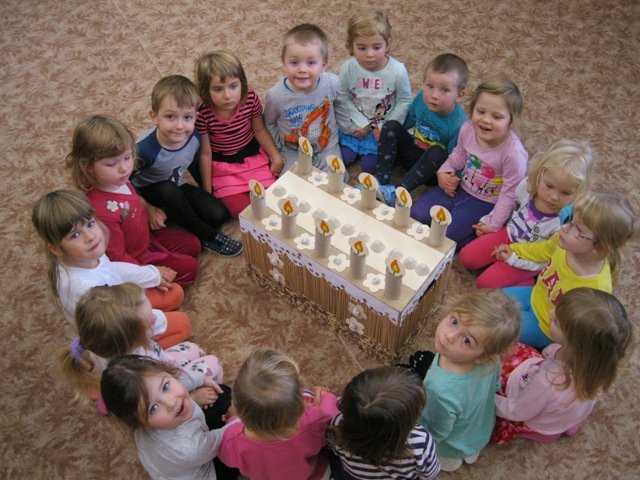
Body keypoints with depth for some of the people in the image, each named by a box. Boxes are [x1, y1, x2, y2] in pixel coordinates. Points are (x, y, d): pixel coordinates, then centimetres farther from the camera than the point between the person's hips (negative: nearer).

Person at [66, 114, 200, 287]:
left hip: (146, 236, 9)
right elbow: (116, 257, -29)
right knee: (189, 268, -6)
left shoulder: (119, 182, -15)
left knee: (192, 245, 18)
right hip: (135, 260, -8)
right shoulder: (102, 211, -40)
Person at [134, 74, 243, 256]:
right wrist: (147, 208, -20)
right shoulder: (145, 149, -35)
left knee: (219, 215, -16)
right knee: (168, 189, -38)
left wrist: (208, 192, 5)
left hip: (177, 189, 4)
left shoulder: (194, 137, -18)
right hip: (148, 194, -4)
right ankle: (207, 236, -20)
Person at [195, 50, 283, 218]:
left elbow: (260, 130, 0)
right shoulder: (202, 113, -27)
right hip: (222, 165, -3)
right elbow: (205, 153, -14)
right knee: (242, 210, -11)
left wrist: (276, 156, -8)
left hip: (253, 155, 3)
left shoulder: (250, 99, -20)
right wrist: (207, 190, -7)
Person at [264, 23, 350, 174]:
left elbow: (340, 105, 3)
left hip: (327, 147, 1)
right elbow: (269, 123, -2)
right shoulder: (275, 95, -23)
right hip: (292, 151, -1)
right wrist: (278, 150, -2)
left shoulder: (332, 83, -21)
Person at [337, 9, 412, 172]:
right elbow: (344, 98, -6)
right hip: (356, 124, 2)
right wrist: (360, 123, -13)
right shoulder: (348, 68, -17)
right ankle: (358, 146, 25)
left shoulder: (398, 70, -20)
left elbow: (404, 101, -9)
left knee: (370, 165, -9)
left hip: (383, 127, -2)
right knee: (343, 158, -5)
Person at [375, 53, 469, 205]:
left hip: (434, 166, -5)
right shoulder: (422, 98, -13)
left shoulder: (459, 124, -28)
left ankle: (399, 191, -35)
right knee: (391, 126, -13)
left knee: (438, 153, -36)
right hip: (412, 153, 5)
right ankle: (381, 181, -22)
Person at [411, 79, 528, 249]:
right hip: (460, 187, 6)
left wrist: (493, 224, -17)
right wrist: (444, 172, -7)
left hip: (483, 202, -6)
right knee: (417, 213, -5)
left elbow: (510, 193, -20)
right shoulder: (468, 128, -13)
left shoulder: (513, 153, -29)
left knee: (445, 235, -19)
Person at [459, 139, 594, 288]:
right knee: (466, 258, 0)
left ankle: (531, 282, 1)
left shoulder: (565, 222, -34)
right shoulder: (528, 185, -21)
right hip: (509, 235, 5)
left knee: (485, 283, -13)